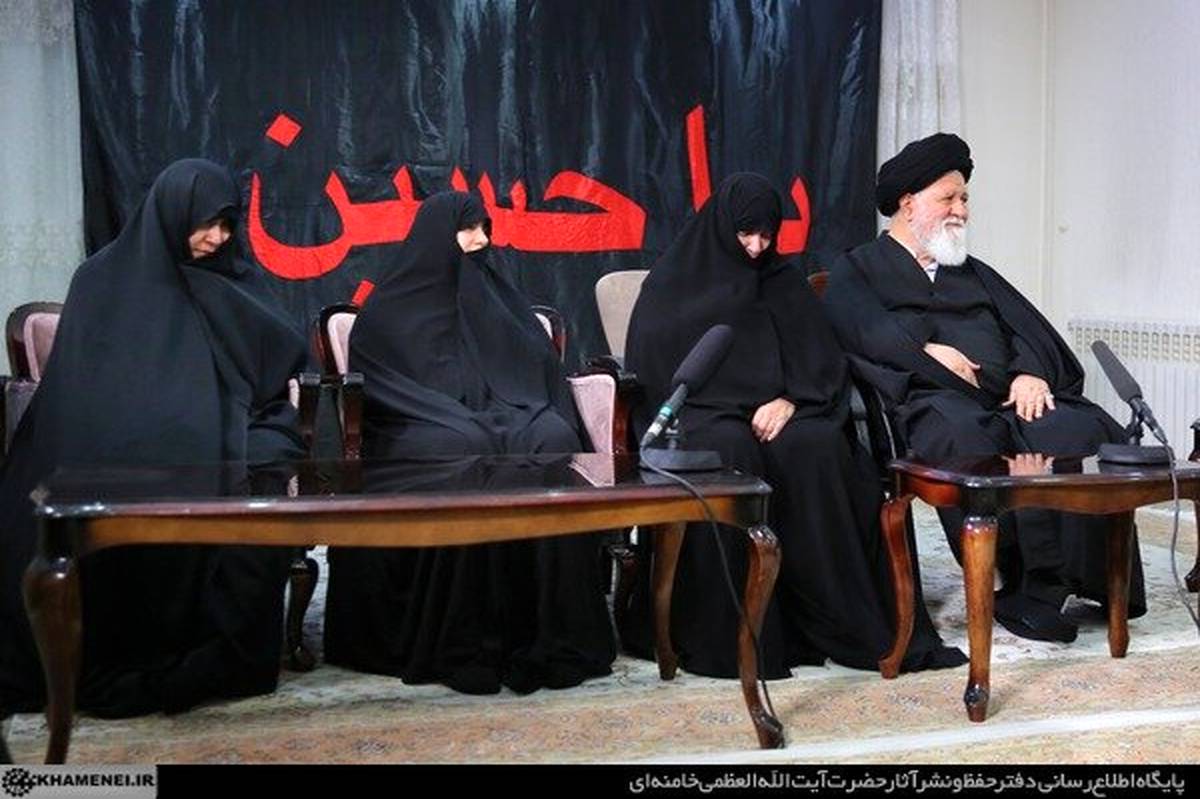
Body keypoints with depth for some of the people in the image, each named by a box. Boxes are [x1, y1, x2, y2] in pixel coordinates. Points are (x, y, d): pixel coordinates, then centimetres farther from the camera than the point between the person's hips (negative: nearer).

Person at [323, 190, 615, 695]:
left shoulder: (495, 296, 24)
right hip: (422, 431, -3)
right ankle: (462, 646, -34)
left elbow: (541, 367, 16)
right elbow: (383, 387, 0)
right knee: (468, 453, -38)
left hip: (504, 416, 3)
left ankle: (553, 635, -33)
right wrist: (468, 421, -14)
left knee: (553, 442, -31)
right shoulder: (390, 309, 12)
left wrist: (542, 418, -7)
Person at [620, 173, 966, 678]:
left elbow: (821, 361, 10)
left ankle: (850, 625, -30)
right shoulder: (674, 282, 10)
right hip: (701, 416, -3)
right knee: (730, 450, -38)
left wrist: (790, 400, -13)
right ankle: (729, 637, -35)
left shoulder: (785, 282, 20)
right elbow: (652, 364, -2)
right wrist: (745, 405, -11)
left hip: (779, 412, 3)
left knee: (818, 445, -32)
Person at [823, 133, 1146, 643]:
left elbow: (1026, 326, 17)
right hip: (934, 401, -5)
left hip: (1012, 398, 5)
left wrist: (1031, 371, -5)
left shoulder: (974, 272, 32)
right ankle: (1024, 578, -26)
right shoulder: (858, 270, 18)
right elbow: (862, 327, -4)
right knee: (974, 439, -39)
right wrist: (926, 349, -16)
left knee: (1087, 430, -25)